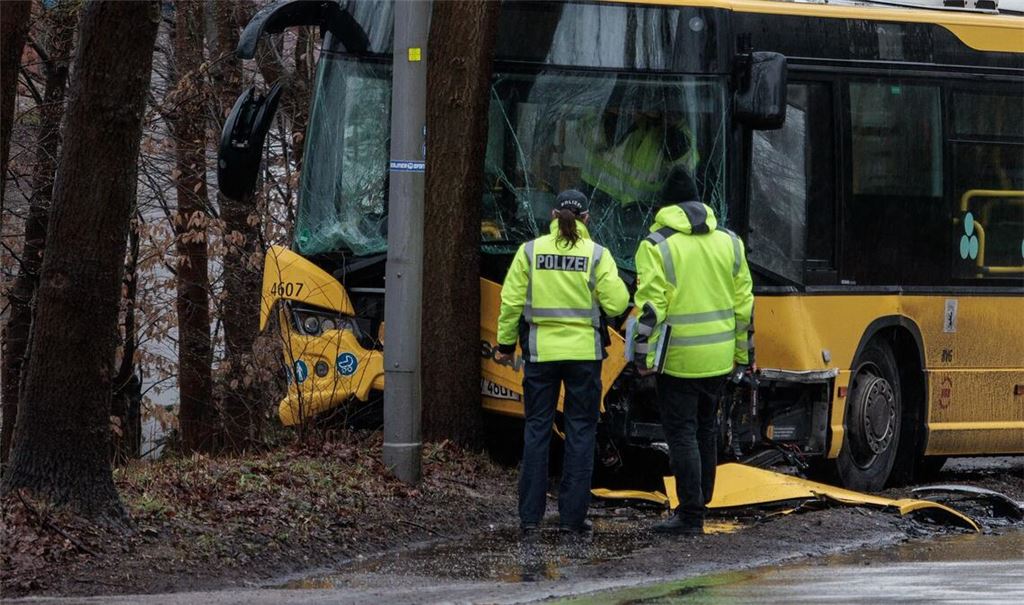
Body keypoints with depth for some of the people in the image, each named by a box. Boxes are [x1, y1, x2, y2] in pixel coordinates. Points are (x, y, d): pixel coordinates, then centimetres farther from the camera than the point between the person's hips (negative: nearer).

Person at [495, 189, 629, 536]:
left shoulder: (530, 251, 0)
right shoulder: (597, 255, -4)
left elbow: (511, 301, -1)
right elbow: (616, 303, -7)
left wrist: (506, 343, 9)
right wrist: (615, 283, 14)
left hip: (541, 352, 1)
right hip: (584, 352, -1)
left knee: (537, 429, 8)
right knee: (581, 430, 6)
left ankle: (530, 516, 6)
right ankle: (573, 514, 4)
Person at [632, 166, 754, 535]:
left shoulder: (657, 246, -8)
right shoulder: (728, 242, 8)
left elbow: (651, 306, -14)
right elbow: (744, 303, 10)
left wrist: (644, 356, -11)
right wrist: (743, 354, 17)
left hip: (679, 360, -5)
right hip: (718, 359, 5)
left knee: (682, 433, -1)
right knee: (705, 429, 18)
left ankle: (690, 515, -4)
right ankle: (700, 503, 25)